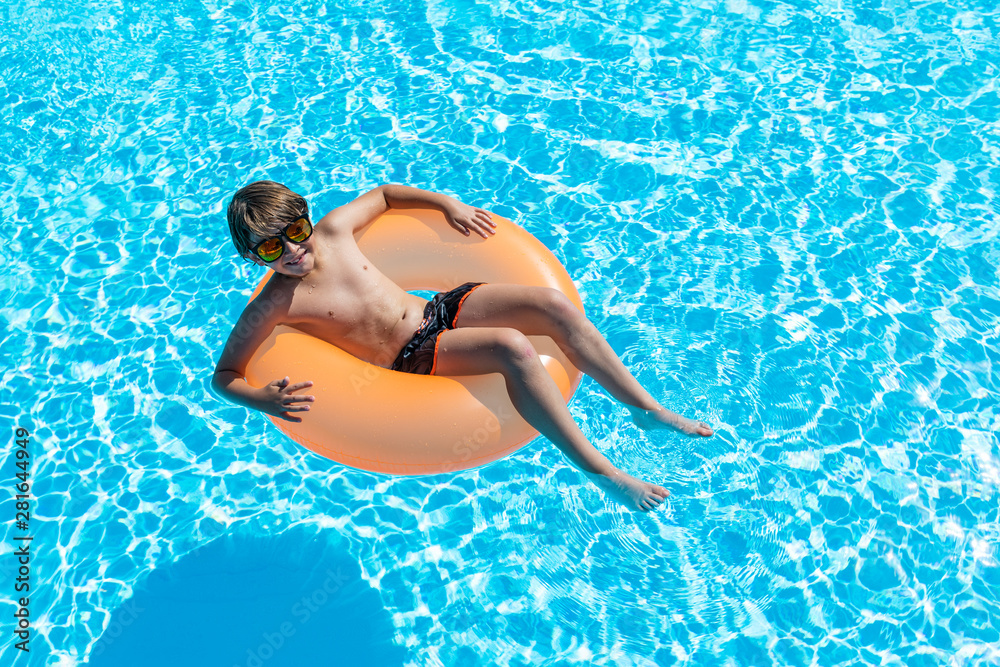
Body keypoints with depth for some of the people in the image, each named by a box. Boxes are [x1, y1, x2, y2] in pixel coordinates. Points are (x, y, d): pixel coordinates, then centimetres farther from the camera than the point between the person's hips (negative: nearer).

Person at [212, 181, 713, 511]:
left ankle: (647, 408, -5)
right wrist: (265, 401, -26)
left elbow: (383, 194, 22)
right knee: (512, 348, -33)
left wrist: (447, 204, 9)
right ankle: (598, 469, -23)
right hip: (413, 359, -6)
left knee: (553, 304, -16)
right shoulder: (272, 306, -10)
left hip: (439, 309, 6)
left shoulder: (335, 228, 3)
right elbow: (223, 376, -6)